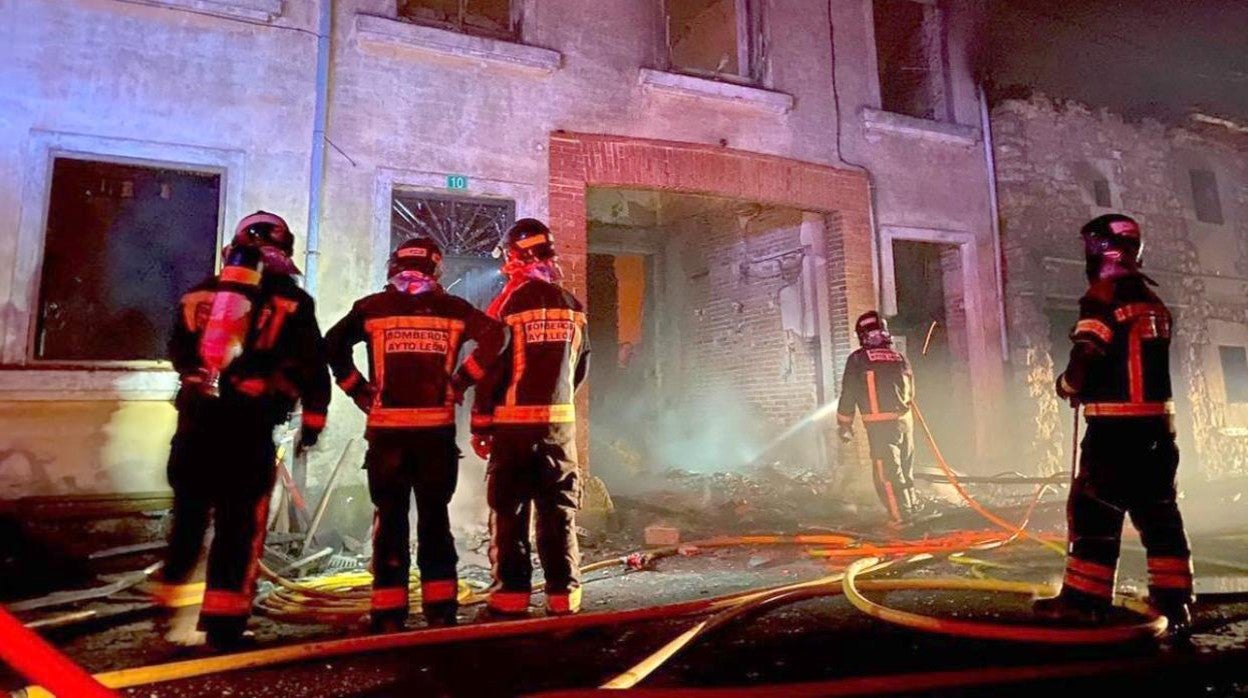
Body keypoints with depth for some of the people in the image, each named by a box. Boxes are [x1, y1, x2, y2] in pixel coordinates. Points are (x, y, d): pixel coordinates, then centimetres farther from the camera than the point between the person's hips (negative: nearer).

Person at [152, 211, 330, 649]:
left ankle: (167, 602, 29)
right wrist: (313, 417, 6)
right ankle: (223, 624, 5)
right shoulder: (289, 300, 0)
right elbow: (312, 366, -2)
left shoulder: (201, 292, 12)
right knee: (240, 524, 3)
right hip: (249, 424, -4)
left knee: (189, 514, 19)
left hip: (196, 417, 4)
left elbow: (179, 353, 22)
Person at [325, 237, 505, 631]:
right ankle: (440, 608, 15)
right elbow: (493, 336, -8)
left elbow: (333, 344, -6)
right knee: (434, 517, 12)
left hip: (387, 429, 0)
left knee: (391, 519, 9)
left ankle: (388, 612, 12)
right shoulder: (452, 308, 4)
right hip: (437, 429, 1)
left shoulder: (373, 307, 4)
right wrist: (460, 382, -2)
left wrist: (359, 391, 3)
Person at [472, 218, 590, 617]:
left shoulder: (509, 304, -9)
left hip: (515, 423, -4)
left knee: (510, 510, 7)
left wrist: (481, 424, -1)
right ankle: (563, 594, 14)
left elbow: (491, 367, -9)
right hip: (560, 422, 4)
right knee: (558, 510, 10)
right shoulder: (572, 306, 5)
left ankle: (512, 594, 11)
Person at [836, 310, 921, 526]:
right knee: (906, 469, 19)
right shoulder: (899, 357, 11)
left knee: (887, 473, 0)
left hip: (880, 424, -6)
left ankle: (900, 516, 0)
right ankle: (913, 507, 27)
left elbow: (848, 394, -3)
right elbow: (911, 391, 18)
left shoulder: (857, 359, -4)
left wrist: (844, 424, 4)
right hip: (905, 420, 6)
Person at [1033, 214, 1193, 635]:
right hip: (1158, 423, 8)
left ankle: (1085, 597, 6)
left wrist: (1067, 385, 1)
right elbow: (1144, 361, 16)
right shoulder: (1153, 300, 14)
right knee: (1158, 510, 13)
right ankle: (1174, 600, 18)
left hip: (1115, 425, -8)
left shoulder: (1103, 296, -12)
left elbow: (1086, 359, -18)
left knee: (1094, 507, 0)